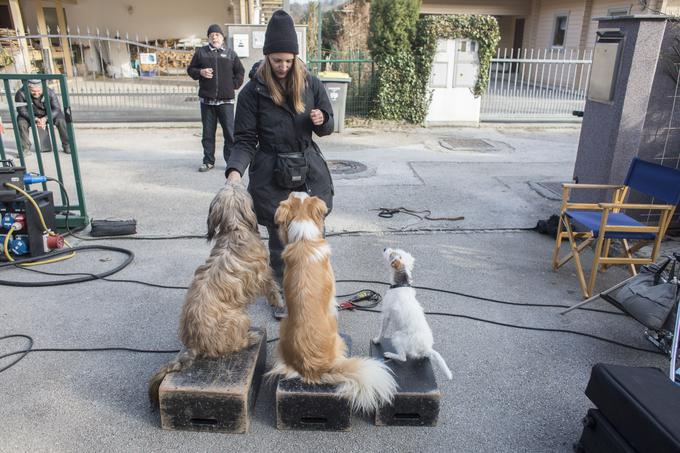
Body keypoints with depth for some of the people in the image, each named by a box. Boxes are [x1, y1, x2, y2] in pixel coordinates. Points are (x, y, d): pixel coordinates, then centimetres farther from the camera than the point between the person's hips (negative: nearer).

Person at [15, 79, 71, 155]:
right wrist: (36, 119, -37)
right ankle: (25, 149, -10)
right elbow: (22, 110, -22)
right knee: (21, 122, -26)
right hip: (31, 115, 1)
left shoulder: (50, 92, -26)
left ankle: (67, 146, -9)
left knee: (61, 120, -26)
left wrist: (45, 119, -36)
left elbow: (56, 108, -21)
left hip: (48, 115, 0)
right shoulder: (21, 93, -26)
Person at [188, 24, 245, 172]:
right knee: (208, 132, 7)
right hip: (206, 99, 1)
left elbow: (240, 71, 14)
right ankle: (208, 161, 15)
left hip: (226, 100, -1)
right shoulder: (201, 52, 9)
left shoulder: (230, 53, 9)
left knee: (230, 132, -2)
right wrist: (200, 72, -8)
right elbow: (190, 69, 12)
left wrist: (234, 85, 2)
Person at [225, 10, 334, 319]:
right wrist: (235, 170, -23)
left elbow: (328, 127, 10)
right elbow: (245, 140, -6)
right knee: (279, 239, 7)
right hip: (271, 176, -2)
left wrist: (321, 120, -14)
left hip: (309, 171, 2)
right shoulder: (253, 91, -6)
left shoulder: (311, 84, 1)